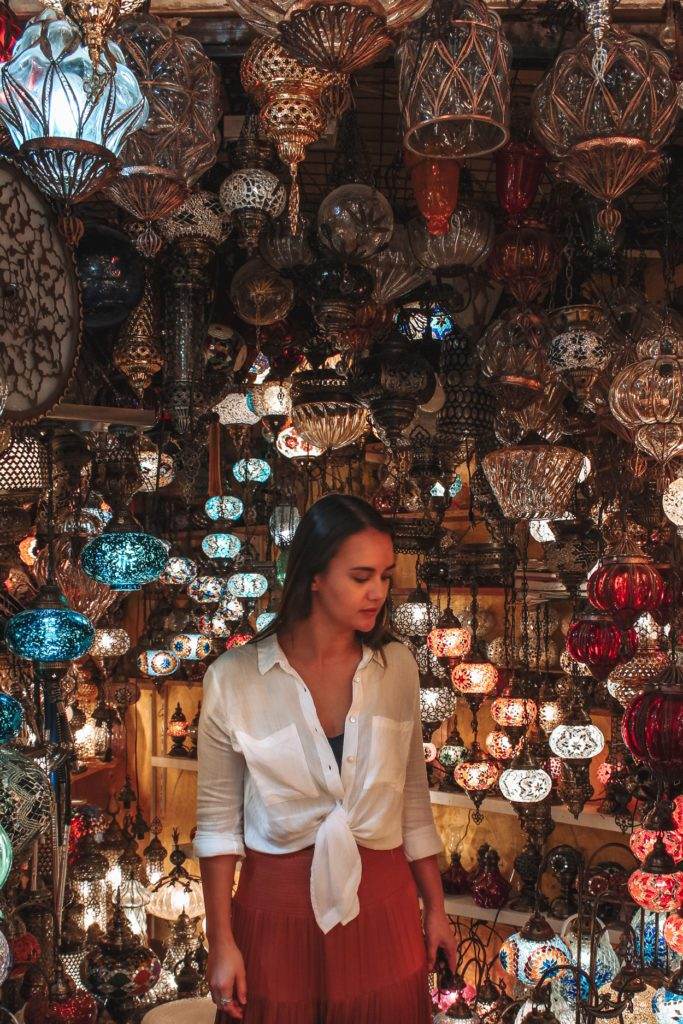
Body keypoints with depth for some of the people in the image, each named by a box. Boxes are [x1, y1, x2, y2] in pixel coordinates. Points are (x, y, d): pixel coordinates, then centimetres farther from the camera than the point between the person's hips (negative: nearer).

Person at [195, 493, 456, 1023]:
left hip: (381, 901, 3)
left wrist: (435, 907, 10)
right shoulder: (234, 678, -11)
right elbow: (219, 818, -5)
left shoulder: (397, 667, -2)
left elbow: (413, 796, 6)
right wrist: (221, 941, -3)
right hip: (278, 904, -2)